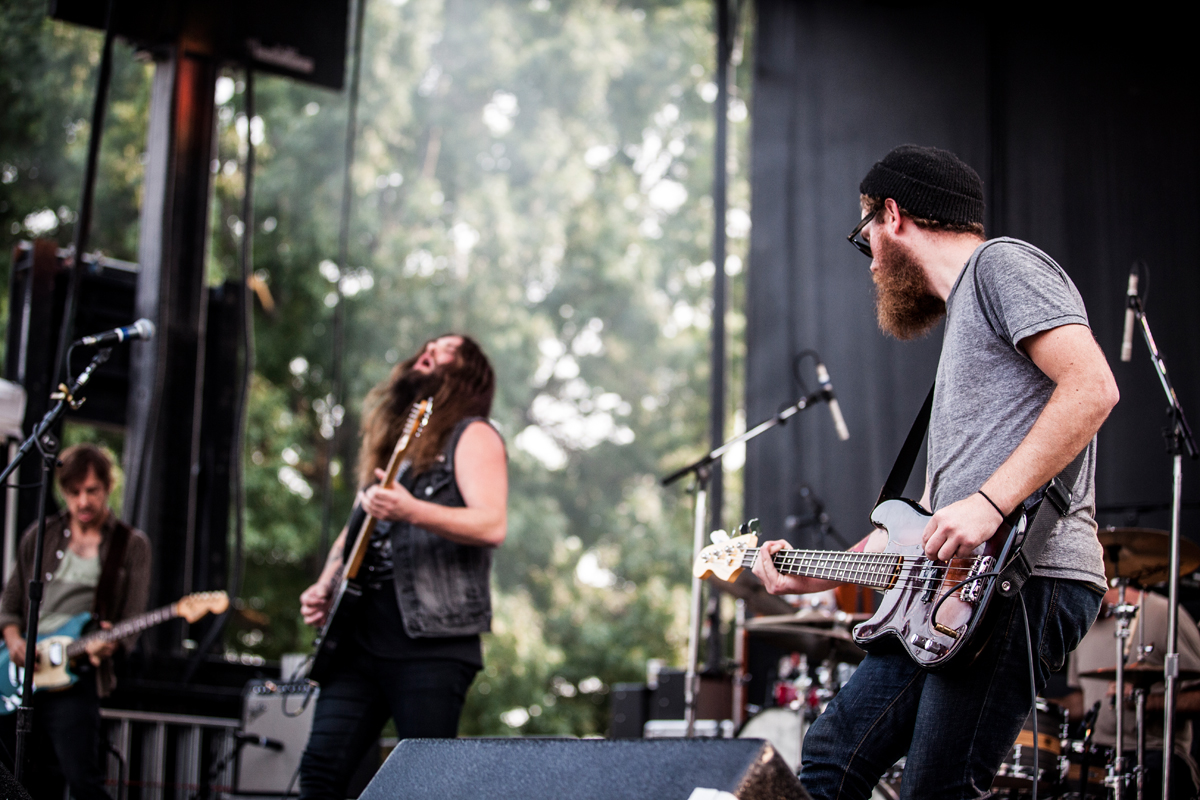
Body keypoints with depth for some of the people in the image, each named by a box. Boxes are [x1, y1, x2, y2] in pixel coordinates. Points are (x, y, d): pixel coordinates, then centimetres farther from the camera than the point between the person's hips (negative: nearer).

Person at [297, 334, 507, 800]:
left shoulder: (471, 436, 0)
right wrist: (324, 586, 12)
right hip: (360, 639, 7)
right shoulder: (388, 439, 23)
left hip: (432, 644, -7)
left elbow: (492, 526, -15)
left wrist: (408, 510, -29)